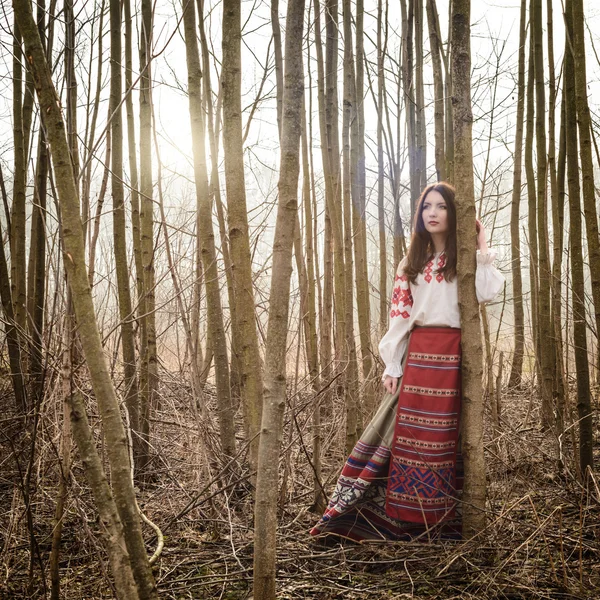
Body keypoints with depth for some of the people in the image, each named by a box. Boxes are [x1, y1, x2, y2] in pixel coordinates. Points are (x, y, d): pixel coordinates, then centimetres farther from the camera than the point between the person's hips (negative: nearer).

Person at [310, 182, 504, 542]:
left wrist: (483, 250, -11)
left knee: (444, 436, 0)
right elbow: (399, 316, 9)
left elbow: (486, 295, -15)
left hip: (452, 355, -3)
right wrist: (392, 366, 2)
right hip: (417, 354, 3)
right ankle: (409, 520, 9)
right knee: (409, 434, 1)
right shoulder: (411, 263, 15)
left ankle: (443, 522, 11)